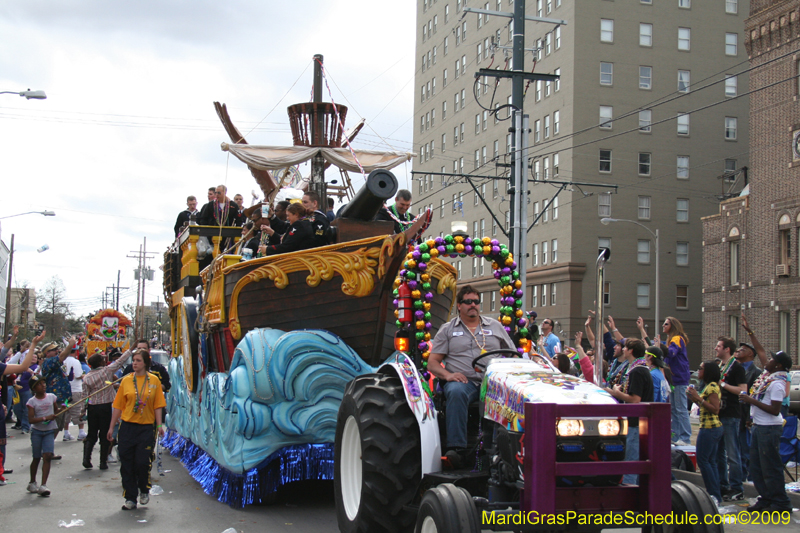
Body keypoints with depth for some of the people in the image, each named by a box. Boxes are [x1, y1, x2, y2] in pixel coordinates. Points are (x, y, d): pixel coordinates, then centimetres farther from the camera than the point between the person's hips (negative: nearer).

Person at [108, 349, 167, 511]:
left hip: (146, 427, -1)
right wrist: (111, 427, 6)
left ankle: (144, 490, 21)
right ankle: (130, 498, 12)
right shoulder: (126, 380, 5)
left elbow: (158, 405, 4)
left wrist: (159, 425, -5)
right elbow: (118, 406, 7)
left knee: (143, 461, -7)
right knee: (126, 464, 2)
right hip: (127, 426, 2)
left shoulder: (154, 380, 3)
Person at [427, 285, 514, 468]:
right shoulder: (447, 329, 17)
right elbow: (432, 362, 10)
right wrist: (447, 375, -11)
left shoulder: (495, 326, 22)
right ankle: (456, 448, -41)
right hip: (462, 380, -1)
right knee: (456, 392, -38)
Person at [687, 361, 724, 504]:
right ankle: (716, 495, 13)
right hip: (715, 428, 10)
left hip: (709, 428, -10)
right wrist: (695, 399, 9)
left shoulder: (712, 386, -14)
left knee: (703, 460, -6)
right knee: (711, 461, 11)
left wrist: (698, 398, -22)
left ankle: (714, 494, -4)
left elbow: (715, 409, -21)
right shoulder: (711, 386, 16)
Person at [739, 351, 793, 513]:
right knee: (756, 466, 14)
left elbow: (775, 410, -23)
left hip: (770, 428, -10)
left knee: (770, 466, -3)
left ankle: (781, 503, 5)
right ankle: (766, 499, 23)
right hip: (759, 426, 10)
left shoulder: (777, 384, -19)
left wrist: (752, 401, -22)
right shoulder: (767, 376, 7)